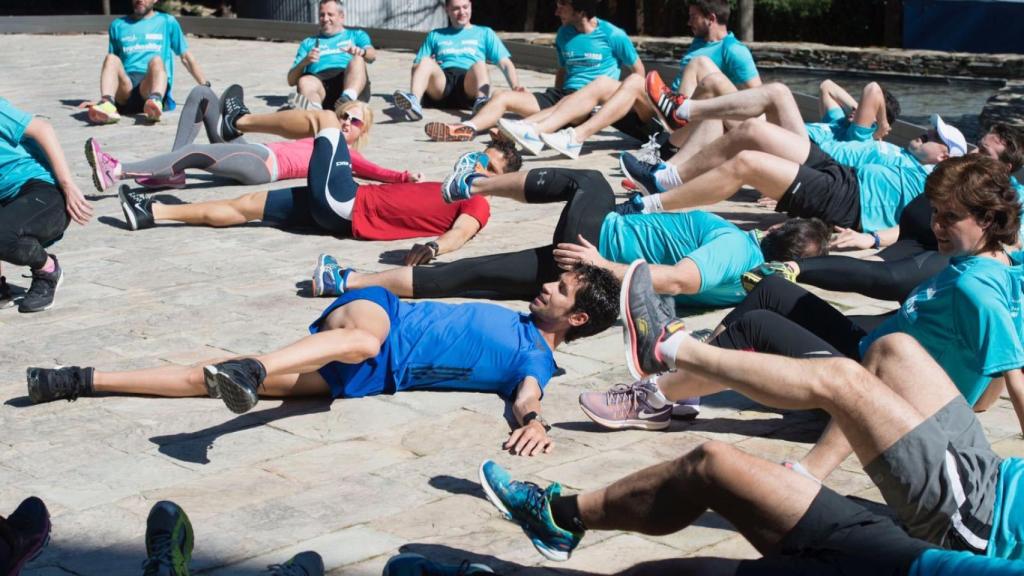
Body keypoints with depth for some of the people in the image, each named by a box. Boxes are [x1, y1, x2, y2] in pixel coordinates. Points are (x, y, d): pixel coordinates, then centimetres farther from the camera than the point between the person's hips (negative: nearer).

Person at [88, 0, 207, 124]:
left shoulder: (167, 22, 20)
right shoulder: (118, 25, 24)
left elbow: (187, 57, 19)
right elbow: (110, 65, 25)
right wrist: (104, 97, 17)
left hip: (151, 86, -2)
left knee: (156, 60, -33)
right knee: (111, 58, -28)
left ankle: (155, 101, -64)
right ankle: (106, 104, -54)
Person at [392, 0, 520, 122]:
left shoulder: (485, 33, 28)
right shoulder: (435, 35, 32)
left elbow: (505, 64, 15)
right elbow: (416, 66, 23)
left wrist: (515, 87, -5)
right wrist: (430, 66, -1)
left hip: (469, 86, -1)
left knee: (480, 64, -32)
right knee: (426, 62, -29)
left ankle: (481, 102, -63)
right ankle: (413, 102, -56)